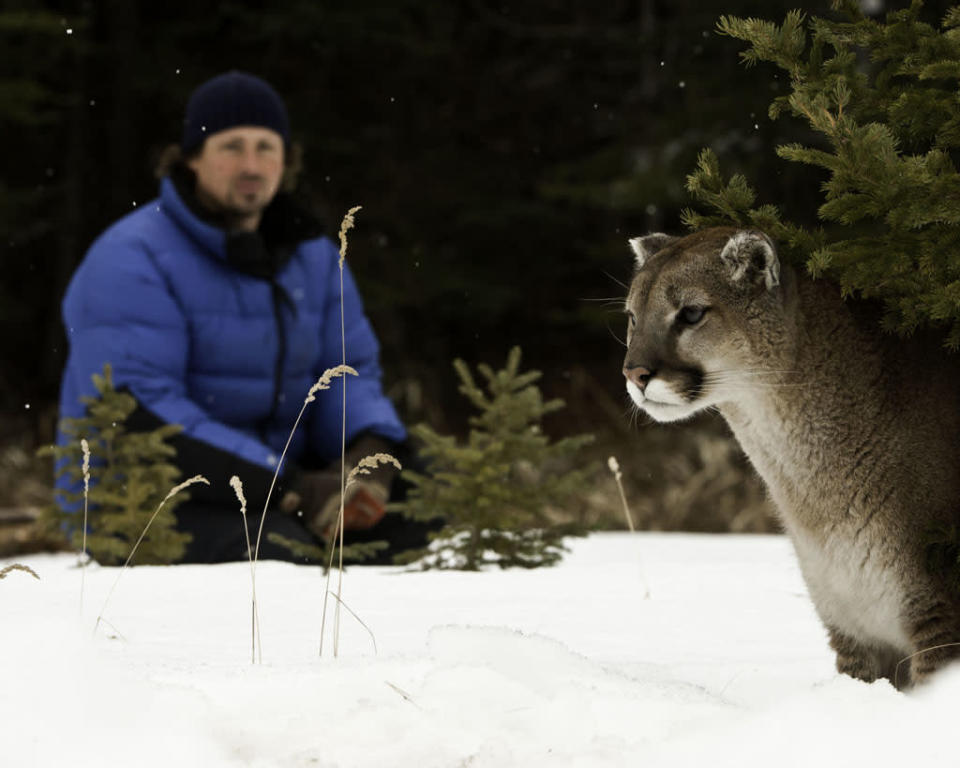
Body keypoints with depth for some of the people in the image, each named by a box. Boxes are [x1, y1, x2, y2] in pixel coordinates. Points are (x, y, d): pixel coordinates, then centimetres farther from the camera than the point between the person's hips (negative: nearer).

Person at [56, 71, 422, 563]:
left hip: (277, 479, 7)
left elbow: (348, 371, 11)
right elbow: (139, 418, -21)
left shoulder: (314, 256, 12)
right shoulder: (130, 261, -12)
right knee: (276, 551, -35)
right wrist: (290, 489, -27)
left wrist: (371, 450, -15)